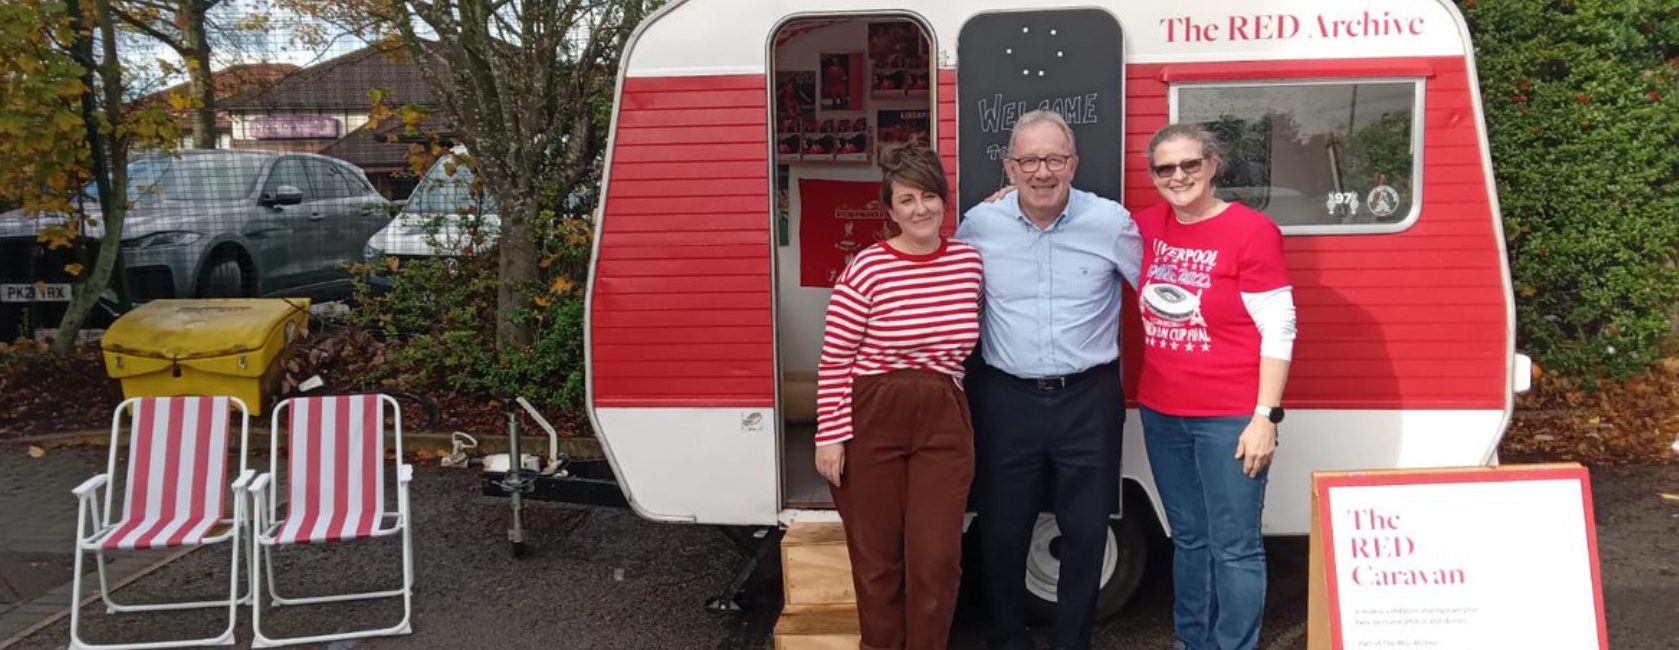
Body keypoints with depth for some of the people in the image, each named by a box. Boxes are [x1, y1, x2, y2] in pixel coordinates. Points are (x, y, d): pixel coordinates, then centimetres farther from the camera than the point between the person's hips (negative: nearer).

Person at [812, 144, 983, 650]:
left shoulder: (971, 261, 3)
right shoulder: (867, 269, -10)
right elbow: (833, 361, -7)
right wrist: (830, 435, -10)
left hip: (943, 421, 3)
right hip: (871, 420, -3)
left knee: (937, 558, 3)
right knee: (877, 556, 10)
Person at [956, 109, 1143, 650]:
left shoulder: (1112, 223, -7)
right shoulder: (979, 225, -3)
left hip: (1089, 399, 0)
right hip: (1006, 399, 1)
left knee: (1086, 530, 9)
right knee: (1002, 528, 10)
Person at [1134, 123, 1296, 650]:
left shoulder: (1252, 231, -11)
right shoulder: (1146, 227, 6)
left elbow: (1279, 330, -11)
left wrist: (1265, 417, -15)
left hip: (1230, 417, -6)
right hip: (1161, 414, 6)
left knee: (1234, 546, 1)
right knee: (1188, 538, 17)